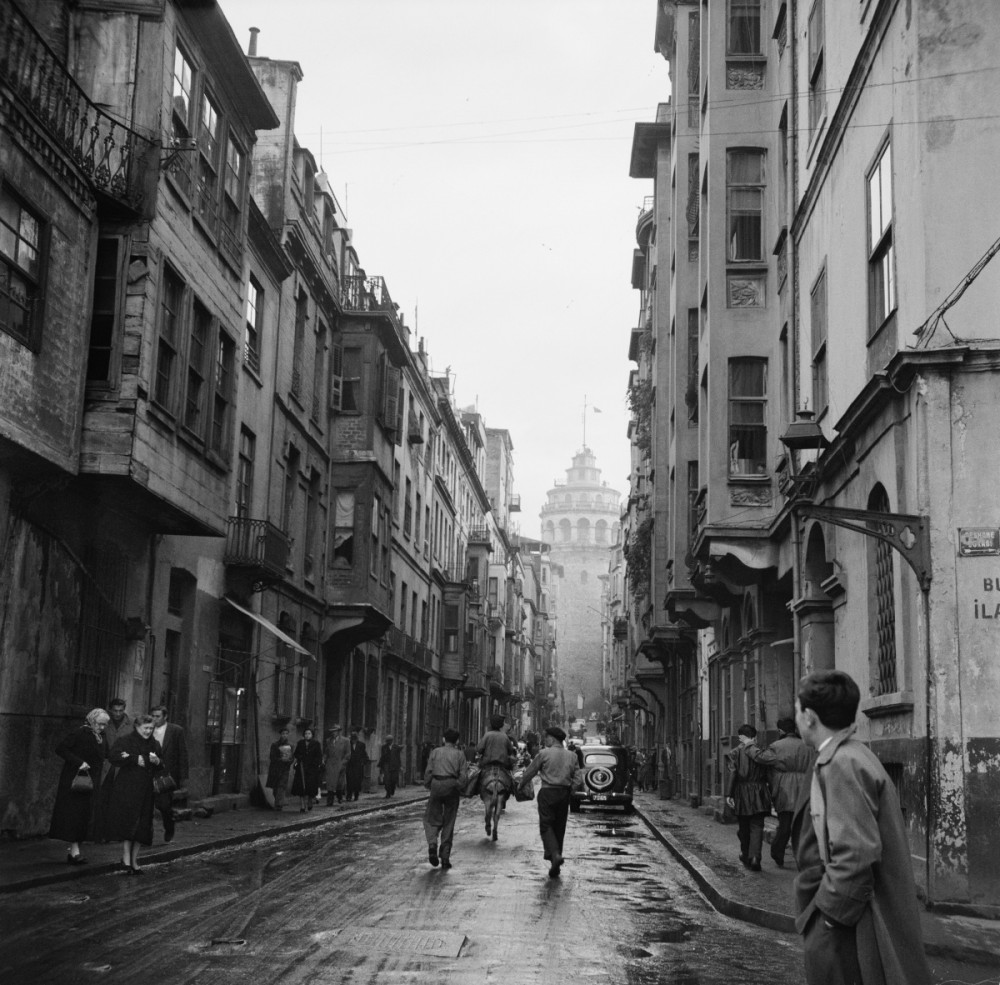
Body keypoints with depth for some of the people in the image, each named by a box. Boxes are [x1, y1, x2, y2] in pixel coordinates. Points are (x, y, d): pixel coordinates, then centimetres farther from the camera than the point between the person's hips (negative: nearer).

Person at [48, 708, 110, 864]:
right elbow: (60, 749, -15)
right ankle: (74, 850, -10)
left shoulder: (100, 736, 11)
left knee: (85, 815, 5)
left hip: (91, 781, 7)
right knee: (74, 812, -9)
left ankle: (73, 848, 10)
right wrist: (79, 762, -21)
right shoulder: (80, 732, -11)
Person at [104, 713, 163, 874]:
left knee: (142, 827, 4)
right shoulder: (126, 741, -2)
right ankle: (126, 859, -2)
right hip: (127, 789, -5)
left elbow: (163, 768, 18)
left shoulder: (154, 745, 14)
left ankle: (134, 860, 13)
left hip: (146, 791, 5)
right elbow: (113, 757, -17)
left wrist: (157, 762, -5)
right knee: (128, 823, -10)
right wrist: (135, 759, -19)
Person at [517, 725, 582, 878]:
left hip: (547, 792, -4)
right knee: (559, 828, 11)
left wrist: (521, 785, 19)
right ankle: (554, 866, 13)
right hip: (564, 793, 4)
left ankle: (555, 855, -25)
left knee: (546, 826, -2)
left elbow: (530, 771, 3)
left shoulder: (544, 753, -4)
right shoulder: (571, 756, 7)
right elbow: (579, 779, 3)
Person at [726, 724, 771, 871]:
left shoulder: (735, 753, -4)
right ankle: (755, 857, -15)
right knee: (757, 826, 1)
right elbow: (767, 775, 2)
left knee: (743, 826, 16)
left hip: (742, 793, 0)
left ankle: (745, 855, 29)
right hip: (759, 793, 1)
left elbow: (732, 774, -10)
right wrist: (769, 793, 14)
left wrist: (730, 794, -9)